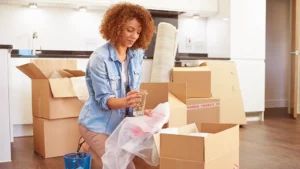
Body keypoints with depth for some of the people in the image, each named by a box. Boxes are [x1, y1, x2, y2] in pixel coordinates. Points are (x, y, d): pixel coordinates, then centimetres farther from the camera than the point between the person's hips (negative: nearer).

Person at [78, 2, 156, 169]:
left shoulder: (137, 55, -3)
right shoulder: (100, 57, -21)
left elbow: (134, 90, 3)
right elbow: (103, 99, -21)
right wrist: (125, 102, -41)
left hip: (120, 122, 6)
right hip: (97, 123, -6)